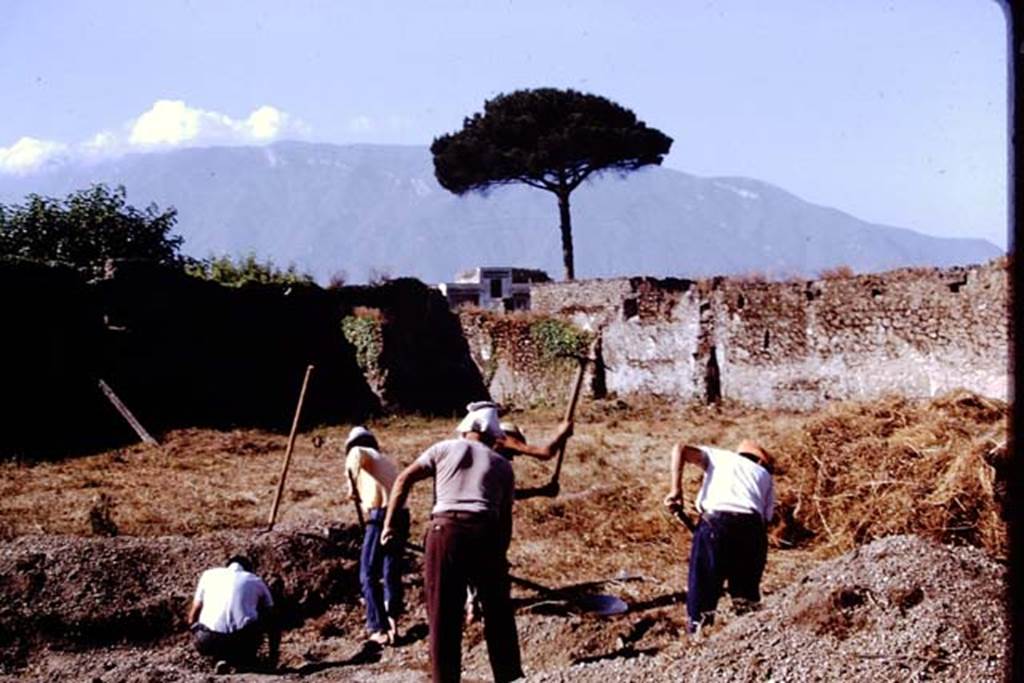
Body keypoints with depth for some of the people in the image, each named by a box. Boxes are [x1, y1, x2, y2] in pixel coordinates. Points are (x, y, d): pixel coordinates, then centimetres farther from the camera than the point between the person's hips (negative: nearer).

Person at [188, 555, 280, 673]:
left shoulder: (209, 574, 22)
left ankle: (221, 658, 10)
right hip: (244, 640, -1)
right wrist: (273, 659, 37)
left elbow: (192, 618, 25)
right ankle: (245, 662, 15)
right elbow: (272, 622, 27)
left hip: (209, 641, 1)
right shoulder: (256, 581, 22)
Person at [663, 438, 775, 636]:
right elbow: (766, 517, 20)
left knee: (702, 589, 3)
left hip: (715, 521, -2)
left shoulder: (720, 456, 29)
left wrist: (676, 490, 9)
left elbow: (680, 449, 13)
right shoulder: (764, 475, 32)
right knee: (747, 592, 18)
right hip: (752, 525, 2)